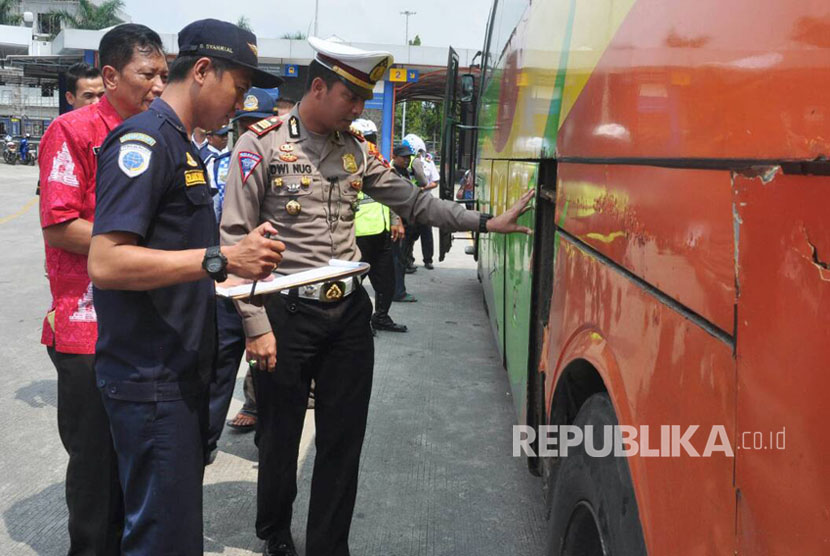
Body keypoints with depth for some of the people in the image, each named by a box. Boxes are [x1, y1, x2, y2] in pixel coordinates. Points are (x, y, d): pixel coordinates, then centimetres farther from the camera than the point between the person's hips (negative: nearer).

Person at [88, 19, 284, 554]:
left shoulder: (183, 147, 17)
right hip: (151, 381, -10)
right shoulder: (144, 139, -14)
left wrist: (243, 257, 9)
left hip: (183, 371, 10)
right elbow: (106, 262, -24)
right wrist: (223, 259, -24)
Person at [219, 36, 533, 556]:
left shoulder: (357, 148, 8)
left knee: (345, 442, 10)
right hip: (287, 313, -4)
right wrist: (257, 327, -14)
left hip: (349, 313, 5)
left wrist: (485, 222, 6)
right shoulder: (264, 142, -8)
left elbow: (413, 201, 14)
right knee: (280, 438, 12)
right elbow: (236, 238, -10)